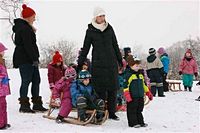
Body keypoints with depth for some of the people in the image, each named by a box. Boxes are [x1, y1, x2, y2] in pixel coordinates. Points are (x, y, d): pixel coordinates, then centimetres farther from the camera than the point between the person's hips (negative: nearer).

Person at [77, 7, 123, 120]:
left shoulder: (109, 29, 9)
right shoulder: (90, 31, 2)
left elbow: (115, 46, 16)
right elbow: (85, 49, 6)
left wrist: (120, 60, 15)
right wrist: (79, 64, 2)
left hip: (111, 62, 3)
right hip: (98, 64, -2)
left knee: (113, 88, 2)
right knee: (100, 89, -3)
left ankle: (112, 112, 11)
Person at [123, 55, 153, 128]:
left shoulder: (140, 74, 14)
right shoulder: (128, 74, -10)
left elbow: (144, 84, 23)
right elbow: (126, 86, -14)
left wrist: (148, 93, 22)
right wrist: (127, 95, -22)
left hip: (140, 96, 7)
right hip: (132, 97, -7)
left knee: (139, 110, 14)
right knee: (132, 110, -1)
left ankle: (140, 122, 21)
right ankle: (133, 123, 5)